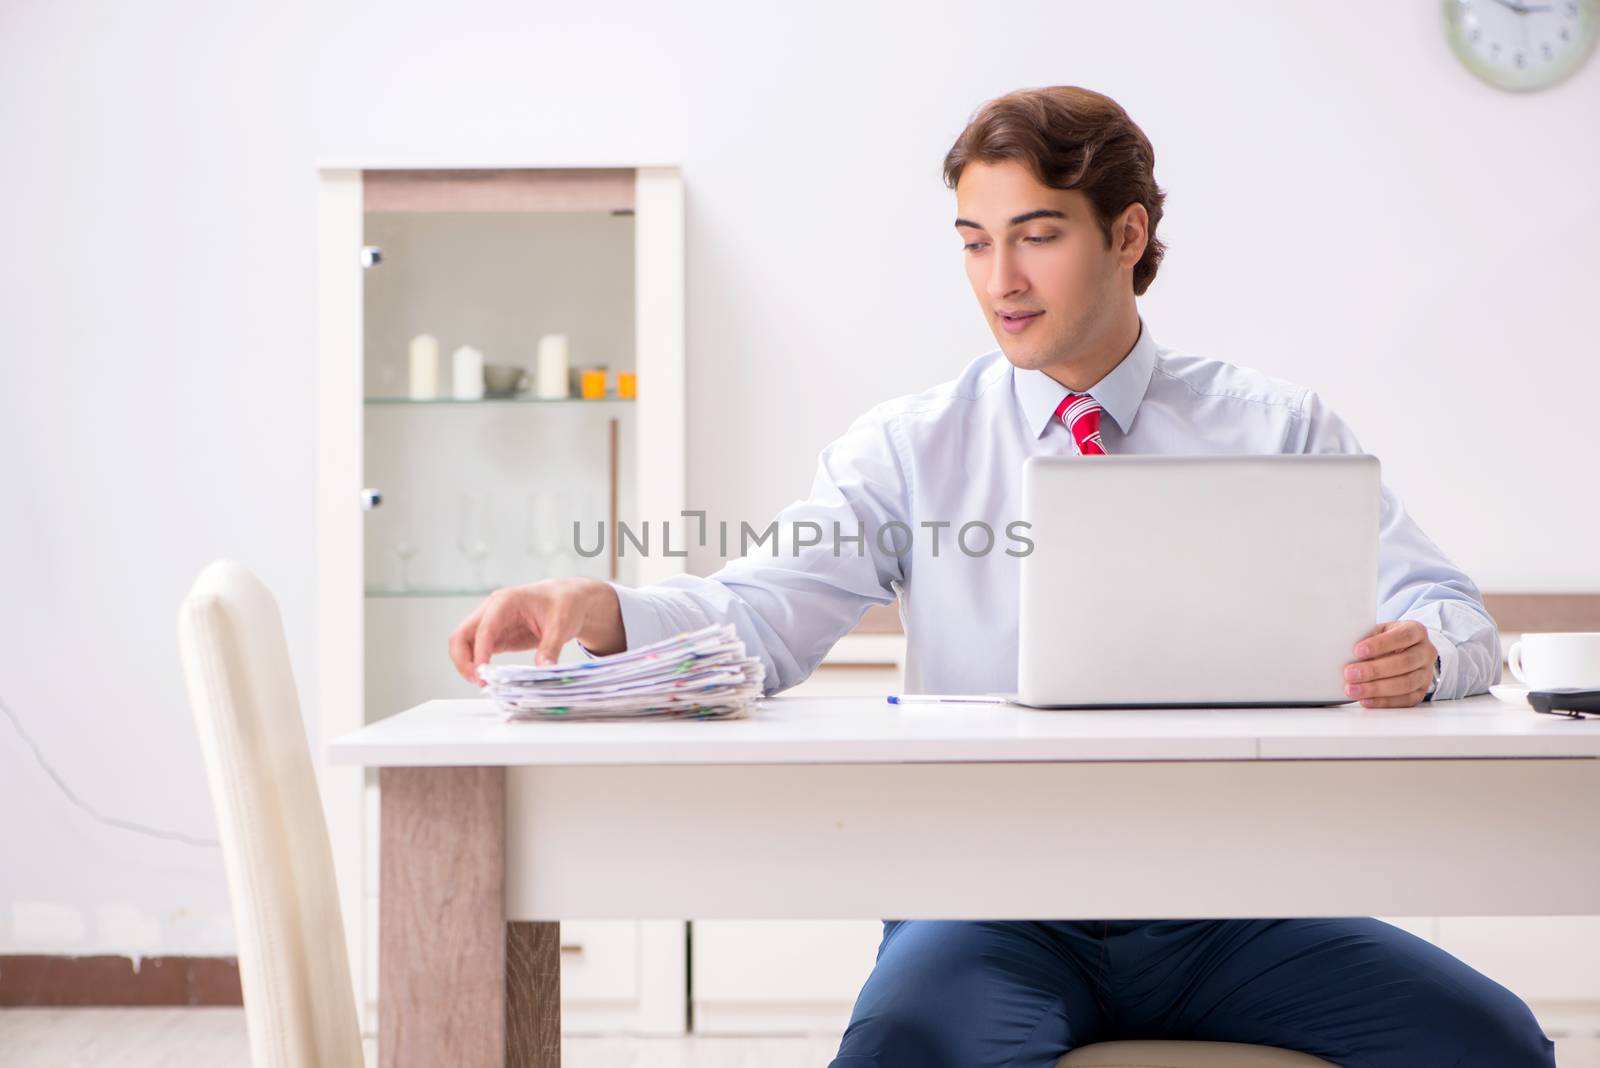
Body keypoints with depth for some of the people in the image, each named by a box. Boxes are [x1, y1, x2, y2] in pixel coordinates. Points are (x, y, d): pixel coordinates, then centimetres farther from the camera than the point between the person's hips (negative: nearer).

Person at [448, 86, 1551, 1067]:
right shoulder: (910, 447, 8)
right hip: (994, 900, -2)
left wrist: (1419, 650, -20)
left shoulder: (1281, 428, 10)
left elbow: (1450, 611, 5)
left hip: (1221, 906, 2)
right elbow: (767, 609, -7)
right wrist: (600, 610, -28)